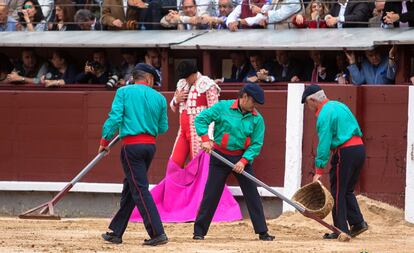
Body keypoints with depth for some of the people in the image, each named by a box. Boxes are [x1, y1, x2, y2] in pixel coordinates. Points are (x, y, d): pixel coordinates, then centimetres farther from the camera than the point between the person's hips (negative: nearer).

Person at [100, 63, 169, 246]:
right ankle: (116, 233, 23)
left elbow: (114, 118, -10)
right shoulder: (159, 98, 8)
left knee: (140, 190, -7)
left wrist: (104, 141, -1)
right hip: (150, 145, 5)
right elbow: (163, 128, 11)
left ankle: (158, 234, -16)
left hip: (132, 145, -5)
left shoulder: (124, 92, -1)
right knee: (129, 188, 16)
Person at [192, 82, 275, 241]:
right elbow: (201, 119, -9)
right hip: (220, 157, -2)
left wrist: (243, 161, -18)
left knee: (252, 195, -1)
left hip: (243, 158, 2)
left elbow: (256, 144, -5)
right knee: (211, 195, -1)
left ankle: (262, 232, 4)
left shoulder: (257, 119, -3)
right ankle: (199, 231, 7)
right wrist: (205, 139, -22)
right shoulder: (223, 107, -9)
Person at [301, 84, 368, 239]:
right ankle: (358, 222, 10)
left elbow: (324, 144, -15)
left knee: (338, 193, 1)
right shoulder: (338, 105, 16)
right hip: (360, 149, 9)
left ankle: (341, 230, 2)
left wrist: (319, 170, -13)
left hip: (345, 152, -9)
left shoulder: (324, 114, -11)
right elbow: (356, 129, 19)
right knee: (347, 191, 18)